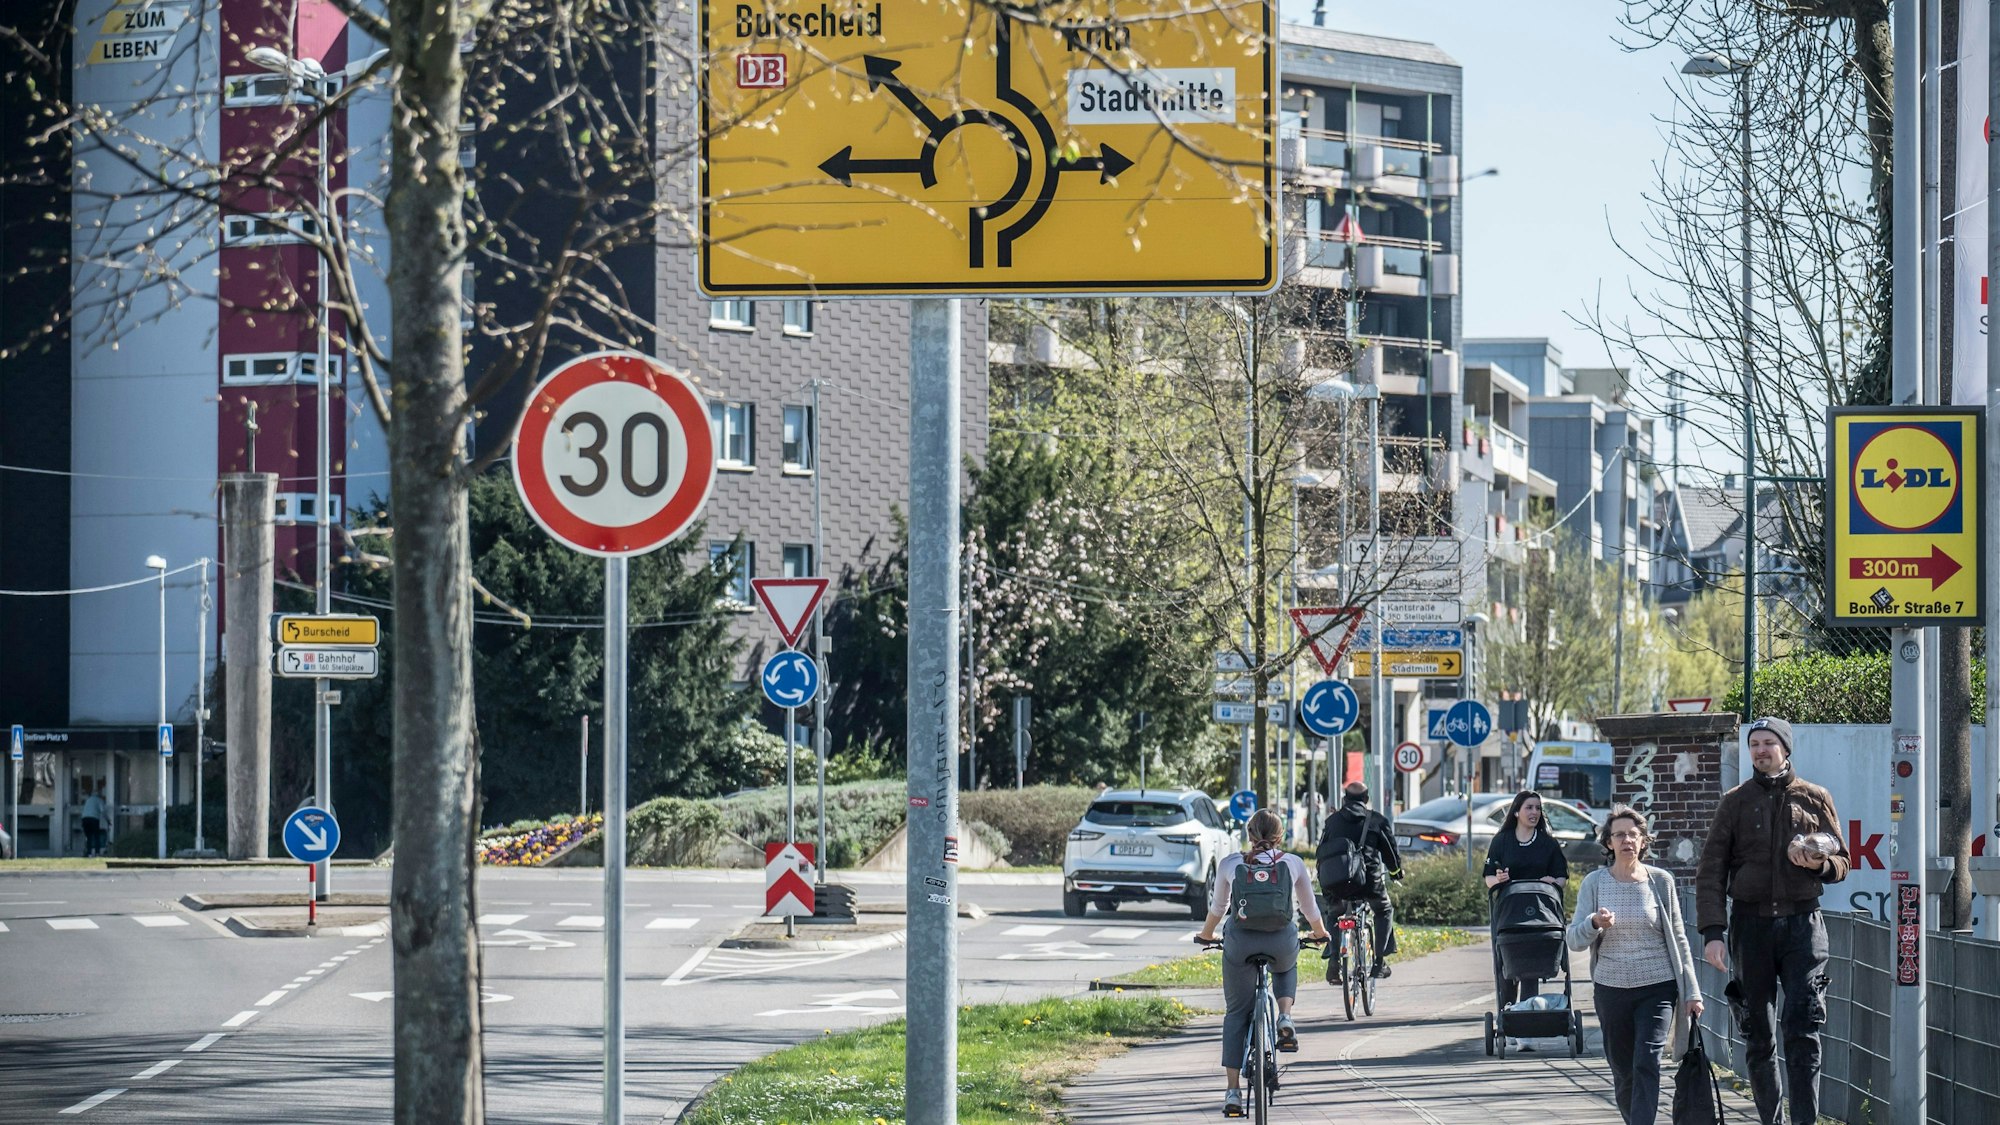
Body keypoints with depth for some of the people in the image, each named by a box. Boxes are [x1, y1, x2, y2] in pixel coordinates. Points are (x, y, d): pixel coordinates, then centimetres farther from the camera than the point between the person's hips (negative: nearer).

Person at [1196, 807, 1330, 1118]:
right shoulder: (1293, 863, 11)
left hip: (1240, 941, 0)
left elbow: (1217, 907, 25)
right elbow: (1310, 908, 24)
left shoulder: (1230, 864, 12)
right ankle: (1285, 1018, 8)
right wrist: (1320, 934, 45)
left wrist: (1206, 935, 45)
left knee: (1236, 1014, 13)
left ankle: (1233, 1091, 6)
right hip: (1282, 941, 0)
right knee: (1286, 970, 37)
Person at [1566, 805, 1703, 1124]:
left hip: (1657, 987, -2)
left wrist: (1691, 991, 4)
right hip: (1611, 988, 2)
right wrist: (1594, 923, -22)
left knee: (1646, 1062, -17)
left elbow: (1678, 940, 7)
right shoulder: (1595, 883, 3)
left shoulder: (1660, 881, 2)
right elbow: (1575, 940, 0)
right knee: (1622, 1071, 8)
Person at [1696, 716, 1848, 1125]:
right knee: (1758, 1034, 5)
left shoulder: (1814, 799, 8)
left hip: (1801, 922, -1)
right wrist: (1712, 932, -9)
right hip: (1751, 924, 1)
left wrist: (1818, 863, -12)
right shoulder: (1736, 802, 7)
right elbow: (1710, 872, 2)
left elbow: (1841, 862, 13)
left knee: (1803, 1030, -11)